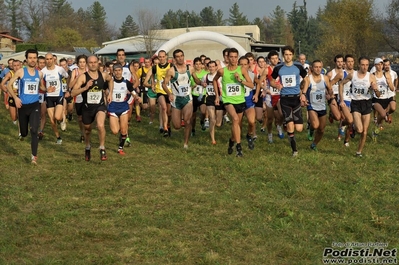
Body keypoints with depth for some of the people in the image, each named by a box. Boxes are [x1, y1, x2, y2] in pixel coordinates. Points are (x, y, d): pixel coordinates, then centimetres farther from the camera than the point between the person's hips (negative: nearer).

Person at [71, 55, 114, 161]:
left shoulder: (104, 75, -4)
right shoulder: (83, 77, -13)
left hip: (100, 106, 0)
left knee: (100, 125, -27)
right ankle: (87, 148, 49)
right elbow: (73, 93, -21)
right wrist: (85, 87, -33)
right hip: (87, 107, 0)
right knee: (87, 129, 20)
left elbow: (111, 80, 23)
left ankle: (102, 149, -9)